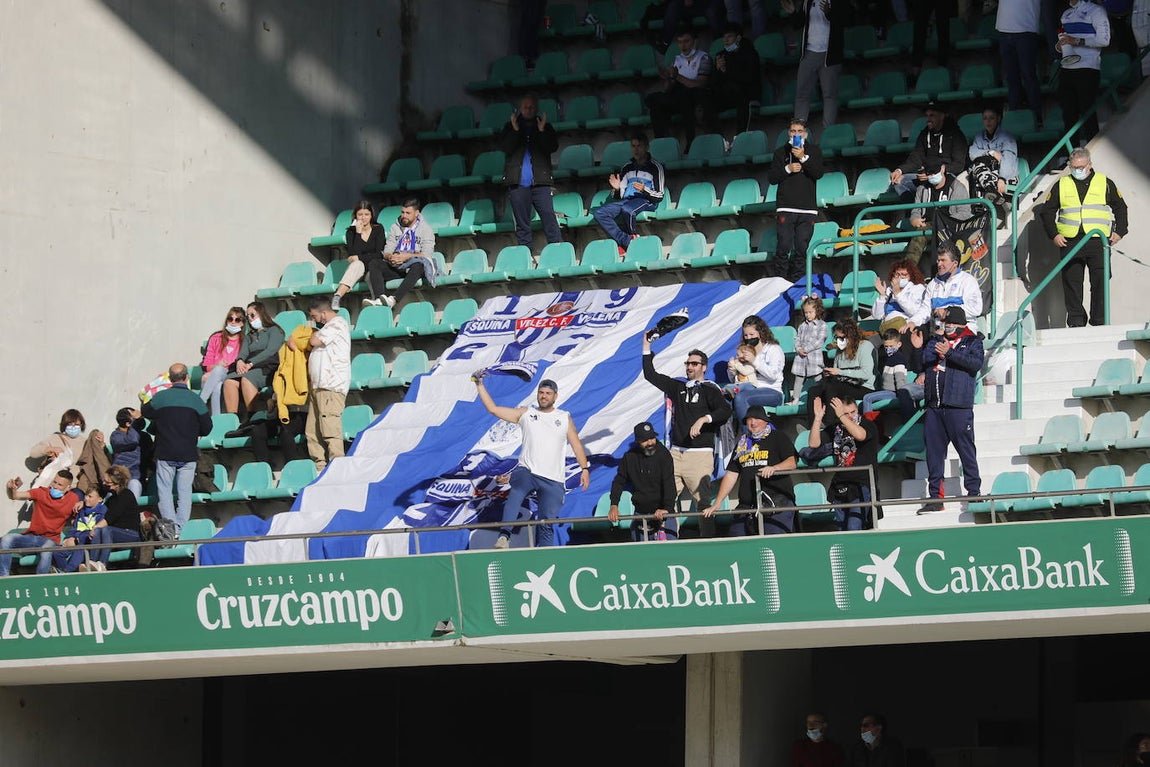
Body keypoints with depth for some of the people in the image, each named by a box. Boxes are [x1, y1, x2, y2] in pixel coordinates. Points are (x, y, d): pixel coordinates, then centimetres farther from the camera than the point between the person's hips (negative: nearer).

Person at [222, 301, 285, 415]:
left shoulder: (274, 330, 10)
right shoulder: (249, 336, 31)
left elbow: (270, 351, -6)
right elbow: (243, 352, 13)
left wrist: (250, 364, -17)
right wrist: (240, 361, -13)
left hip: (268, 369, -5)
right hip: (251, 370, 5)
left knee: (246, 379, -35)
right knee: (229, 380, -25)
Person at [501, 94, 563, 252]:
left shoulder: (546, 127, 12)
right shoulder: (510, 127, 12)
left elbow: (553, 147, -1)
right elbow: (505, 148, -1)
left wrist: (542, 131, -13)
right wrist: (515, 130, -11)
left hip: (540, 180, -1)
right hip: (518, 182, 1)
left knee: (549, 218, -9)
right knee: (522, 224, 3)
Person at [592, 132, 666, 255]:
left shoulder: (655, 167, 3)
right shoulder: (627, 167, 19)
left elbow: (659, 196, -2)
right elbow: (618, 196, 19)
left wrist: (644, 189, -20)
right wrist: (616, 189, -5)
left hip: (646, 201, -6)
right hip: (627, 200, 6)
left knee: (627, 209, -40)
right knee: (599, 213, -20)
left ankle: (633, 236, -9)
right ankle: (627, 242, -29)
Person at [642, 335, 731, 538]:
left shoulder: (710, 389, 0)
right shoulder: (678, 388, 18)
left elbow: (725, 410, -14)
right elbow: (650, 375, 22)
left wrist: (704, 419, -27)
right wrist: (647, 348, 17)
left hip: (700, 454, -6)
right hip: (676, 451, 6)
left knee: (703, 501, -9)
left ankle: (708, 540, -7)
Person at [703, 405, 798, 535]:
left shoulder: (777, 437, 6)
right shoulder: (742, 443, 21)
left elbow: (792, 461, -6)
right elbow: (731, 475, 20)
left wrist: (774, 468, -27)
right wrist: (716, 504, 14)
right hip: (746, 508, 5)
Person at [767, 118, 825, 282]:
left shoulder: (814, 151, 10)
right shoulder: (781, 152, 12)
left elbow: (818, 173, -4)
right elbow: (771, 177, 6)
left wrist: (803, 158, -15)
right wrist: (788, 169, -9)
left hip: (808, 208, 1)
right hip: (786, 208, -1)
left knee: (801, 249, 0)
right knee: (784, 247, -9)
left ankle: (796, 283, 5)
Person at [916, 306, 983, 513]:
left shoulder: (972, 342, 7)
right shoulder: (934, 340, 19)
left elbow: (976, 363, -12)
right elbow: (922, 363, 9)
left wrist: (949, 353, -17)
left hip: (958, 406, -4)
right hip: (934, 406, 4)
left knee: (966, 449, -4)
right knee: (933, 451, 4)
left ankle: (974, 491, 3)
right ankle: (935, 495, 8)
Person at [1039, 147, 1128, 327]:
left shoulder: (1105, 183, 8)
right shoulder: (1061, 185, 11)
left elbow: (1120, 208, 14)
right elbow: (1047, 211, 14)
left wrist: (1119, 232, 3)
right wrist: (1054, 234, 3)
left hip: (1098, 242, -1)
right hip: (1070, 242, 1)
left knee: (1100, 283, -4)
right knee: (1072, 283, 0)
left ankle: (1099, 321, 1)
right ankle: (1075, 321, 7)